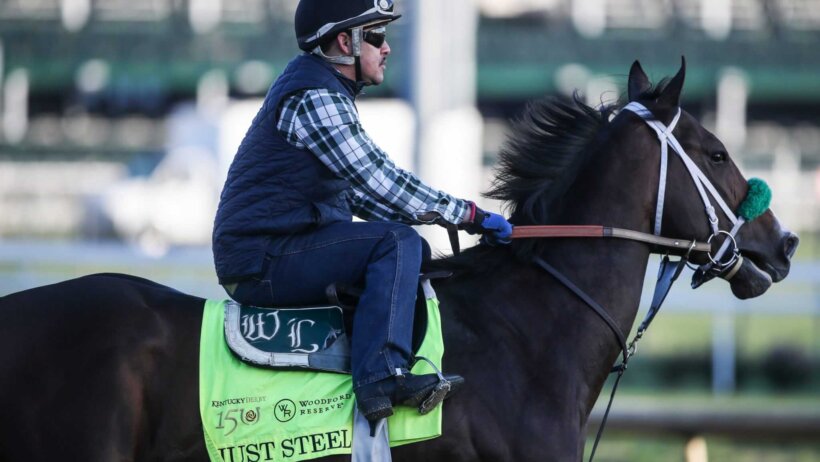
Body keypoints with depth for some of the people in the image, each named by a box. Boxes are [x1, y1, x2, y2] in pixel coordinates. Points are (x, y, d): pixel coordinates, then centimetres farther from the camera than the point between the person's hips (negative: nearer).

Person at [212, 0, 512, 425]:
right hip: (264, 260, -11)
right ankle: (381, 380, -33)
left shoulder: (325, 92, 20)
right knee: (397, 244, -24)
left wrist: (440, 216, 17)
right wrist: (469, 215, -14)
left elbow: (359, 191, 26)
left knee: (409, 249, 20)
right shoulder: (314, 96, -15)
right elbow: (379, 180, -20)